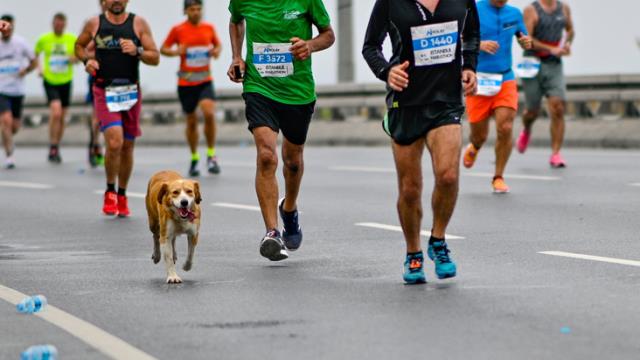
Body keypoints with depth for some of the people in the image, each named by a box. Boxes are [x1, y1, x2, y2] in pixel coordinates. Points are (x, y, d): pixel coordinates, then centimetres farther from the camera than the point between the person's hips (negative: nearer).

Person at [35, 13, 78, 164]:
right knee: (56, 112, -22)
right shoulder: (44, 39, -2)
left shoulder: (72, 39, 1)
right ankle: (52, 147, -12)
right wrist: (39, 69, -2)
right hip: (50, 82, -3)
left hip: (66, 82, 3)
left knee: (62, 118, 10)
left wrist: (75, 58, -13)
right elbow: (35, 55, 13)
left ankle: (56, 149, 26)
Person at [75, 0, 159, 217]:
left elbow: (155, 58, 1)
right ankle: (110, 191, 1)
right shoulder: (94, 24, 2)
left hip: (131, 92, 2)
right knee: (114, 142, -19)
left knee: (127, 147, 10)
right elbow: (79, 46, 19)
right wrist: (87, 60, -1)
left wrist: (137, 51, -18)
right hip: (104, 92, -2)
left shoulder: (139, 24, 2)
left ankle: (122, 196, 28)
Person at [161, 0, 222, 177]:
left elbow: (218, 44, 19)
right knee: (191, 121, 7)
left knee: (209, 113, -21)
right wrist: (176, 51, -15)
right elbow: (163, 49, 5)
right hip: (186, 82, 0)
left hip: (205, 81, 0)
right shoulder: (178, 30, -2)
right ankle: (194, 159, 25)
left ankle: (211, 155, -8)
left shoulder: (209, 28, 4)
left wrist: (217, 51, -3)